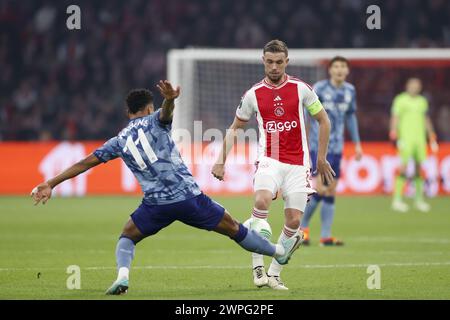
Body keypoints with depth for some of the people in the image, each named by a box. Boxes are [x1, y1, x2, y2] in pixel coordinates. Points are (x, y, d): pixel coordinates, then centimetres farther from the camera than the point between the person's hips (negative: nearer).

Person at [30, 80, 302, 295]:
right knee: (233, 228, 14)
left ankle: (122, 276, -8)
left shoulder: (119, 141, 13)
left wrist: (51, 184, 12)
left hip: (156, 204, 1)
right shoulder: (155, 121, 7)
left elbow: (86, 162, 10)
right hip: (189, 196, -1)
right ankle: (280, 252, 30)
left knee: (127, 238, 21)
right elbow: (166, 112, -19)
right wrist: (169, 99, -45)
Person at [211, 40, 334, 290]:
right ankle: (258, 266, -23)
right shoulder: (253, 94, 3)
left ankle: (274, 274, 12)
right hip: (269, 160, -1)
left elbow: (323, 121, 10)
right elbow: (235, 128, 15)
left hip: (298, 164, 1)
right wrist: (222, 160, 5)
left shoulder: (301, 89, 0)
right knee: (262, 200, -29)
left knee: (294, 220, -3)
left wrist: (322, 158, 8)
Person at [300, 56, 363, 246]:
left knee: (331, 192, 5)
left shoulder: (350, 91, 6)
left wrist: (357, 143, 19)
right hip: (318, 146, -5)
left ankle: (325, 236, 9)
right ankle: (303, 227, 9)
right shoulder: (319, 88, -9)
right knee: (320, 190, -12)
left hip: (336, 148, 5)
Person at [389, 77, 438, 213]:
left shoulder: (422, 101, 17)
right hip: (405, 138, -5)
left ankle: (419, 200, 14)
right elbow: (395, 117, -5)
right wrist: (394, 132, -18)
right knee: (403, 167, -11)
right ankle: (397, 199, -8)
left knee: (419, 167, 5)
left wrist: (432, 138, 22)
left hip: (420, 139, 5)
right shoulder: (400, 100, 0)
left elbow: (426, 119, 23)